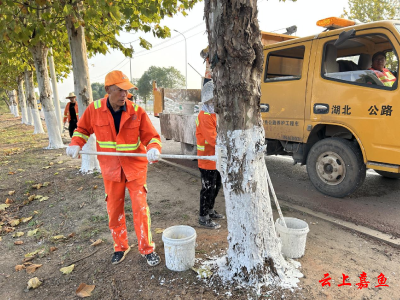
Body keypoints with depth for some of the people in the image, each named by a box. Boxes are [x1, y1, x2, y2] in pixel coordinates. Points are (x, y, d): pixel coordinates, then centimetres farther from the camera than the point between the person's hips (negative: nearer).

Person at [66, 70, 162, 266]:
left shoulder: (137, 111, -11)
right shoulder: (94, 109, -6)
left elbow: (151, 137, -10)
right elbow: (82, 129, 11)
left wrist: (154, 149, -32)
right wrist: (76, 144, -6)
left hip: (135, 166, -2)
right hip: (111, 167, 2)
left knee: (140, 207, -1)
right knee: (114, 209, 13)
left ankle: (146, 249, 18)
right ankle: (120, 247, 34)